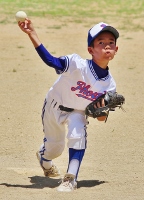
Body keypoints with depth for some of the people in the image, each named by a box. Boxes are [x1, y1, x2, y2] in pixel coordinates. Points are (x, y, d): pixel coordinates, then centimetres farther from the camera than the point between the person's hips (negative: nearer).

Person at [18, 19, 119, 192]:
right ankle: (43, 157, 53)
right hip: (55, 106, -2)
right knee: (54, 147, 13)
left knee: (78, 132, -29)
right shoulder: (77, 64, -35)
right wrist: (31, 33, -61)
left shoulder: (109, 84, -21)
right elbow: (50, 60, -49)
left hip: (76, 112, 2)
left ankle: (71, 178, -18)